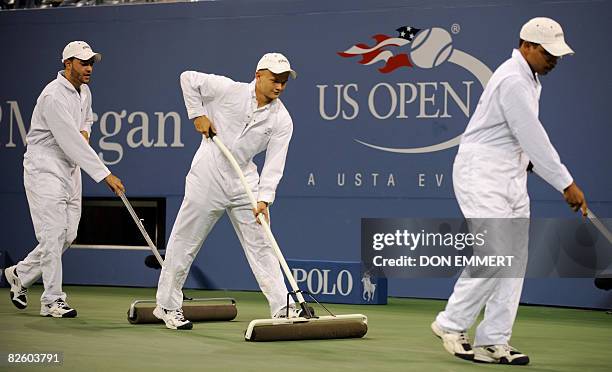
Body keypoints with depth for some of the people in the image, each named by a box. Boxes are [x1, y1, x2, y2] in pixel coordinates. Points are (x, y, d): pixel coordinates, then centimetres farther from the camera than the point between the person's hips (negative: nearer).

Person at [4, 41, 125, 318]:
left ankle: (21, 274, 27)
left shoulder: (84, 91, 9)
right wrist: (105, 175, -28)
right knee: (53, 233, -10)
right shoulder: (54, 96, -20)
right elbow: (71, 142, -26)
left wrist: (84, 131, 4)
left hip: (70, 169, 9)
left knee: (68, 235, 8)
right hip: (45, 168, -9)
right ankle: (52, 300, -4)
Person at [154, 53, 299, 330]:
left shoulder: (282, 120, -3)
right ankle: (167, 306, 14)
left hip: (245, 183, 3)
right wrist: (197, 114, -6)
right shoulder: (230, 90, -10)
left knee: (261, 245, 2)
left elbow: (274, 164, -9)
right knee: (185, 242, 2)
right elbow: (188, 78, -2)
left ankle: (282, 307, 5)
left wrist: (264, 198, -22)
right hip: (208, 179, -3)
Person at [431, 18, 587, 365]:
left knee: (516, 257, 4)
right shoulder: (513, 81, -19)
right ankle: (452, 324, 1)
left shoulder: (529, 79, 14)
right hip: (483, 173, -10)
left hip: (511, 176, 10)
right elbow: (534, 138, -22)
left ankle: (493, 340, 6)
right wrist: (566, 184, -20)